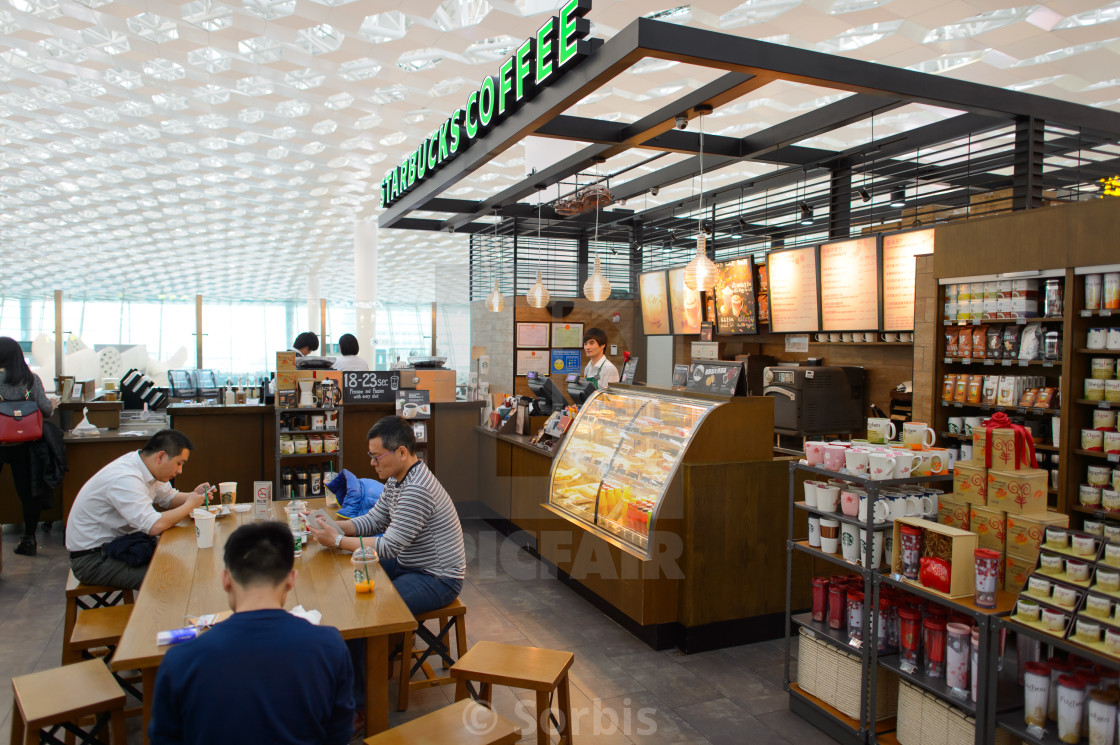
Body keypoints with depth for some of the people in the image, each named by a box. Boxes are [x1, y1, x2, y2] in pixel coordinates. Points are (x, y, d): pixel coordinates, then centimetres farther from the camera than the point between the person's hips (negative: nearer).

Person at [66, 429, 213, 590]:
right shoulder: (124, 479, -29)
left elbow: (169, 498, 15)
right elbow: (155, 526, -36)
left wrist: (193, 495, -5)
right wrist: (189, 505, -21)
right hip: (91, 560, -9)